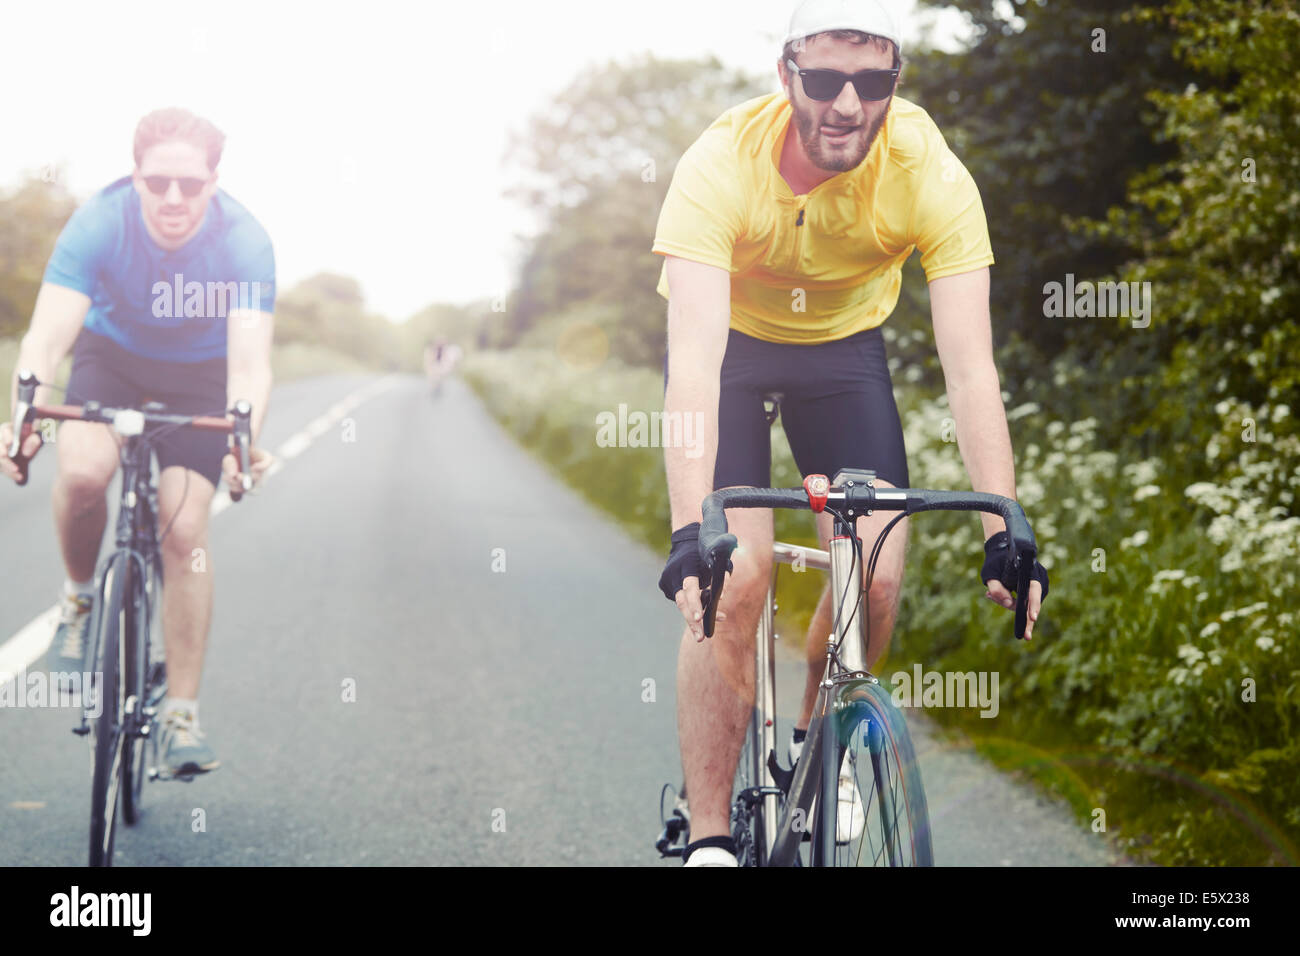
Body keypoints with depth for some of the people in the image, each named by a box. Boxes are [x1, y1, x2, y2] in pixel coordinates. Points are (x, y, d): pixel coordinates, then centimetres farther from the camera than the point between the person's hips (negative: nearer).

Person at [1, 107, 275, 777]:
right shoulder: (98, 224, -30)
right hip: (112, 353, 0)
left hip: (200, 372, 0)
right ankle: (78, 597, 2)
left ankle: (182, 715, -2)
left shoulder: (245, 244, -30)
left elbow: (249, 360, -38)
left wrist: (244, 440, -58)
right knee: (83, 471, -30)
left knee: (184, 529, -13)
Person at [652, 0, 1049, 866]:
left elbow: (970, 370, -30)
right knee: (736, 579, -18)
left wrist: (1004, 532, -39)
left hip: (846, 343, 2)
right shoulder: (722, 165, -34)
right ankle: (709, 836, -7)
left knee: (877, 577, -11)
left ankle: (813, 741, 20)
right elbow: (695, 360, -42)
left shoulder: (932, 175, -29)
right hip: (730, 341, -2)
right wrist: (690, 532, -52)